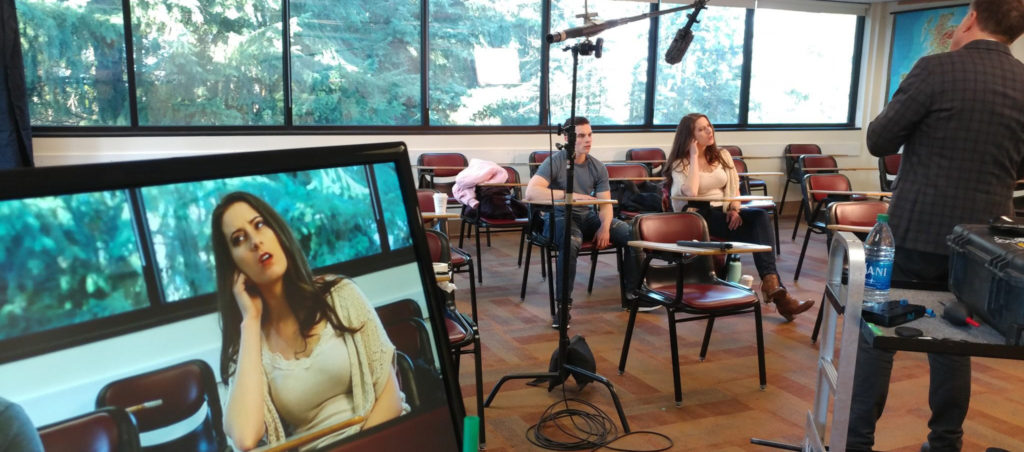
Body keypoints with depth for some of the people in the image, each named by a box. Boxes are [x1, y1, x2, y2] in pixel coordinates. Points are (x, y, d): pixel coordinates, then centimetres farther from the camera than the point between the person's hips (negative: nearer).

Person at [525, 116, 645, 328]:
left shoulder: (598, 167, 7)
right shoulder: (555, 162, -10)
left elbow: (605, 203, 4)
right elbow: (531, 192, -25)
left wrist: (605, 227, -18)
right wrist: (570, 195, -31)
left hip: (588, 216, 6)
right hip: (560, 217, -5)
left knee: (632, 234, -11)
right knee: (572, 242, -39)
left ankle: (632, 293, 5)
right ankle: (563, 304, -26)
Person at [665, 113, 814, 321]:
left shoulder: (722, 155, 14)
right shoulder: (680, 164, -2)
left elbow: (734, 188, 13)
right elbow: (691, 192, -21)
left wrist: (734, 210, -9)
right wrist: (694, 156, -14)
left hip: (723, 212, 5)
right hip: (698, 216, -5)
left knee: (760, 217, -28)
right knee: (756, 231, -27)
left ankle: (771, 283, -34)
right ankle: (772, 284, -27)